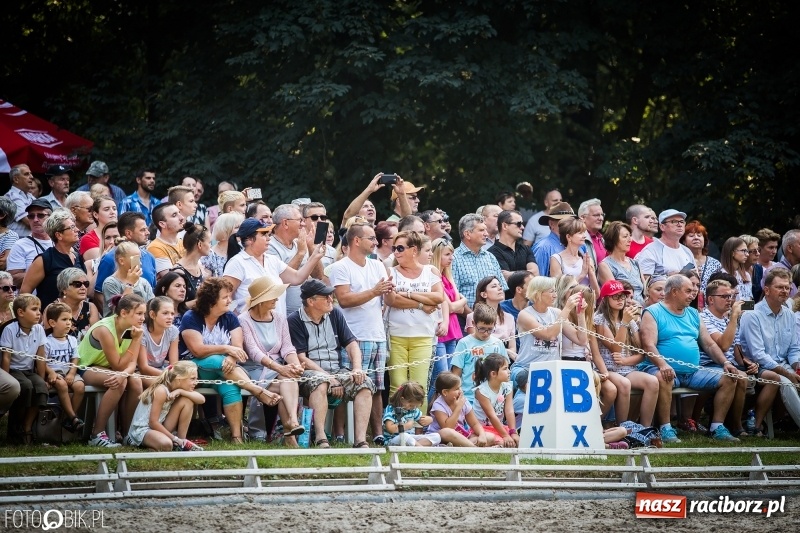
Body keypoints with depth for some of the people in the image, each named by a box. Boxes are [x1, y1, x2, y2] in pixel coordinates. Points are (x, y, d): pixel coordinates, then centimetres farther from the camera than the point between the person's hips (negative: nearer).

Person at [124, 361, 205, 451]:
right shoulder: (161, 391, -22)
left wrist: (181, 391, -18)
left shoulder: (175, 389, 3)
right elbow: (153, 422, -23)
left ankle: (182, 442, -1)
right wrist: (175, 439, -20)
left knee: (187, 400, -4)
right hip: (141, 430, -8)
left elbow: (201, 399, -6)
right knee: (166, 445, -40)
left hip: (159, 427, 8)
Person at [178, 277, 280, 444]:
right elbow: (198, 350, -18)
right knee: (217, 361, -36)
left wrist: (232, 358, -28)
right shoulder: (191, 318, -6)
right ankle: (259, 392, -36)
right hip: (192, 367, -3)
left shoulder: (230, 318, 7)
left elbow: (238, 347, -5)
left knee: (230, 386, -32)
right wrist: (226, 349, -24)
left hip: (221, 369, 3)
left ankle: (236, 435, -40)